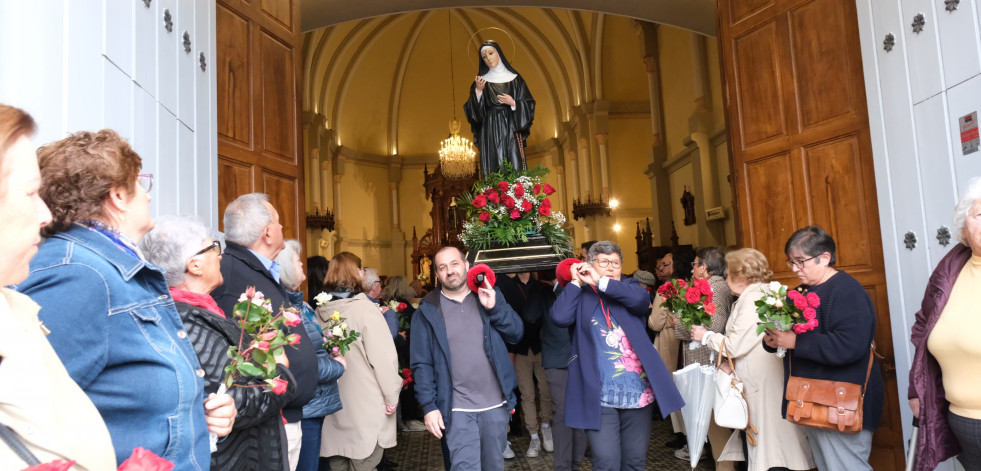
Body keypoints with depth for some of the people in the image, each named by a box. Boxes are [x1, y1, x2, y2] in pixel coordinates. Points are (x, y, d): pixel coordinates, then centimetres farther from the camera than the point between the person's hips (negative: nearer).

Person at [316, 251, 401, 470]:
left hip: (333, 404, 6)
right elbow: (383, 357, -18)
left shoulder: (321, 311, 2)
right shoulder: (364, 308, -16)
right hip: (365, 406, -6)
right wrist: (392, 395, -7)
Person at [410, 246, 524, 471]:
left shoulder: (489, 295, 5)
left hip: (496, 404, 3)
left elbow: (516, 333, 1)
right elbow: (421, 363, -3)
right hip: (458, 409, -3)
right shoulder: (427, 311, -2)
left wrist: (494, 308, -14)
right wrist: (429, 406, -10)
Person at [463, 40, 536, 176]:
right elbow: (472, 110, 2)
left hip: (511, 130, 0)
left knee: (515, 170, -7)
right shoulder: (481, 81, 10)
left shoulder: (514, 78, 9)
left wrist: (513, 103, -10)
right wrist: (478, 90, -11)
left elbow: (529, 105, 7)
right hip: (490, 133, 0)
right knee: (494, 174, -6)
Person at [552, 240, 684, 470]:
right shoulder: (581, 295, 4)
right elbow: (559, 317, -15)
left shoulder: (628, 287, 10)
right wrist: (576, 282, -8)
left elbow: (641, 299, -13)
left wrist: (601, 282, -14)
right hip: (600, 396, -3)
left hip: (637, 391, 3)